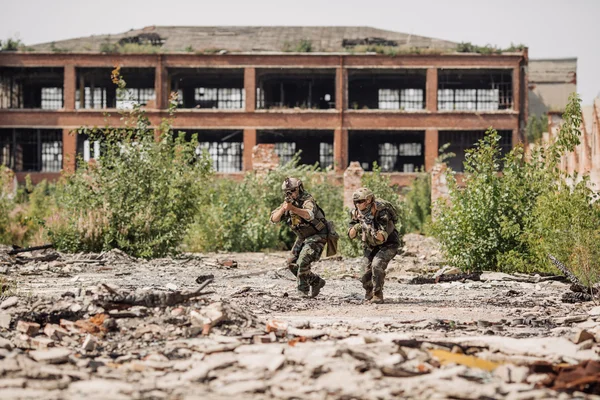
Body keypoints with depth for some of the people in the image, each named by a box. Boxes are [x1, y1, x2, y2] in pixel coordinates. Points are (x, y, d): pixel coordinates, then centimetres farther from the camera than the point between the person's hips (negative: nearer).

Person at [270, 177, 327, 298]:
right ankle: (316, 281, 18)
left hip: (316, 237, -8)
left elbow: (309, 215, -45)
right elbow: (274, 219, -10)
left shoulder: (307, 201, -22)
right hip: (302, 238, 8)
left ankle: (303, 290, -7)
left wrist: (293, 208, -59)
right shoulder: (287, 203, 0)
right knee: (292, 264, 5)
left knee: (302, 263, -21)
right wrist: (283, 209, -29)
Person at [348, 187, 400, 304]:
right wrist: (355, 228, -30)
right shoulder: (356, 213, -10)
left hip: (388, 244, -6)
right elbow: (351, 235, -9)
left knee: (377, 265, -28)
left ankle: (378, 295, -16)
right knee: (365, 271, -8)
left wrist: (373, 231, -51)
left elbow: (382, 237, -33)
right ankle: (369, 293, 20)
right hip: (370, 246, 6)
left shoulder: (380, 211, -29)